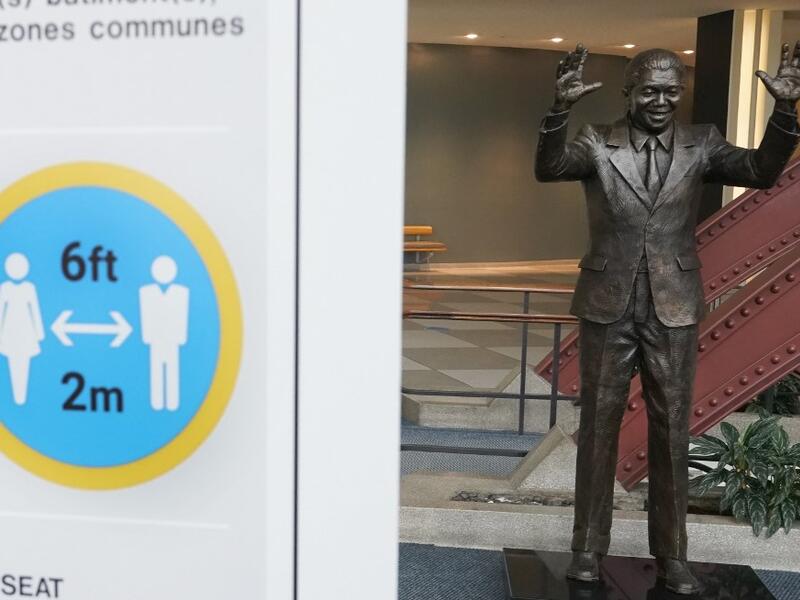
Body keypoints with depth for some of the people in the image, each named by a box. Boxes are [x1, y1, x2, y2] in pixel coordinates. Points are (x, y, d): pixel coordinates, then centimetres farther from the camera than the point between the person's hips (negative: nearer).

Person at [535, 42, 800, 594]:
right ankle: (589, 548, 21)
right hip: (608, 307, -1)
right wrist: (561, 108, -35)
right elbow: (548, 168, -18)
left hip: (673, 310, 1)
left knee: (672, 432, 8)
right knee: (598, 428, 8)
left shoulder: (701, 144, 4)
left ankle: (672, 554, 23)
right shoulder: (598, 143, -1)